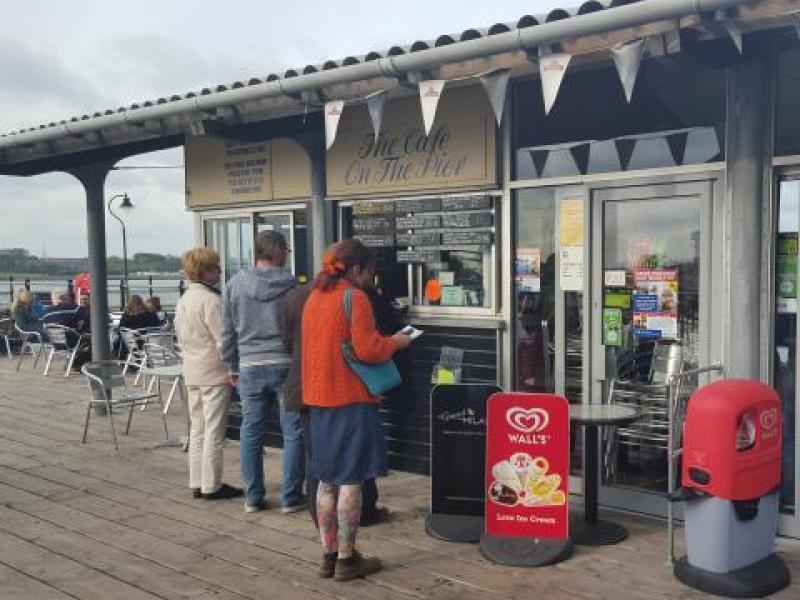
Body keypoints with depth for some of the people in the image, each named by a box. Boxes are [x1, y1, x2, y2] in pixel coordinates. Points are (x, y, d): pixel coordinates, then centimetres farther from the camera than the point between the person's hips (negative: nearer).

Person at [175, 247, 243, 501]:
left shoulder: (183, 300, 10)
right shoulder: (210, 300, -16)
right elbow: (223, 340, -17)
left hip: (192, 374, 9)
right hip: (214, 375, -9)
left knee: (197, 429, 14)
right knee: (214, 432, -1)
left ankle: (197, 483, 20)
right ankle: (211, 486, 5)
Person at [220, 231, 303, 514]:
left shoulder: (235, 285, 2)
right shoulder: (292, 285, -5)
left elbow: (228, 332, 7)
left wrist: (233, 367, 17)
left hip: (250, 367, 3)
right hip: (286, 365, -2)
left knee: (251, 434, 11)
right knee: (293, 433, 6)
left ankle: (253, 497, 18)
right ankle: (291, 497, 10)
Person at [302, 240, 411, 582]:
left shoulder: (314, 298, 12)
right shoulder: (355, 297, -12)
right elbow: (366, 350, -19)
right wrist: (395, 343, -1)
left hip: (320, 400, 8)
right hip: (351, 400, -8)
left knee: (327, 480, 13)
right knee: (351, 480, 1)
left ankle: (329, 555, 21)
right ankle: (347, 559, 9)